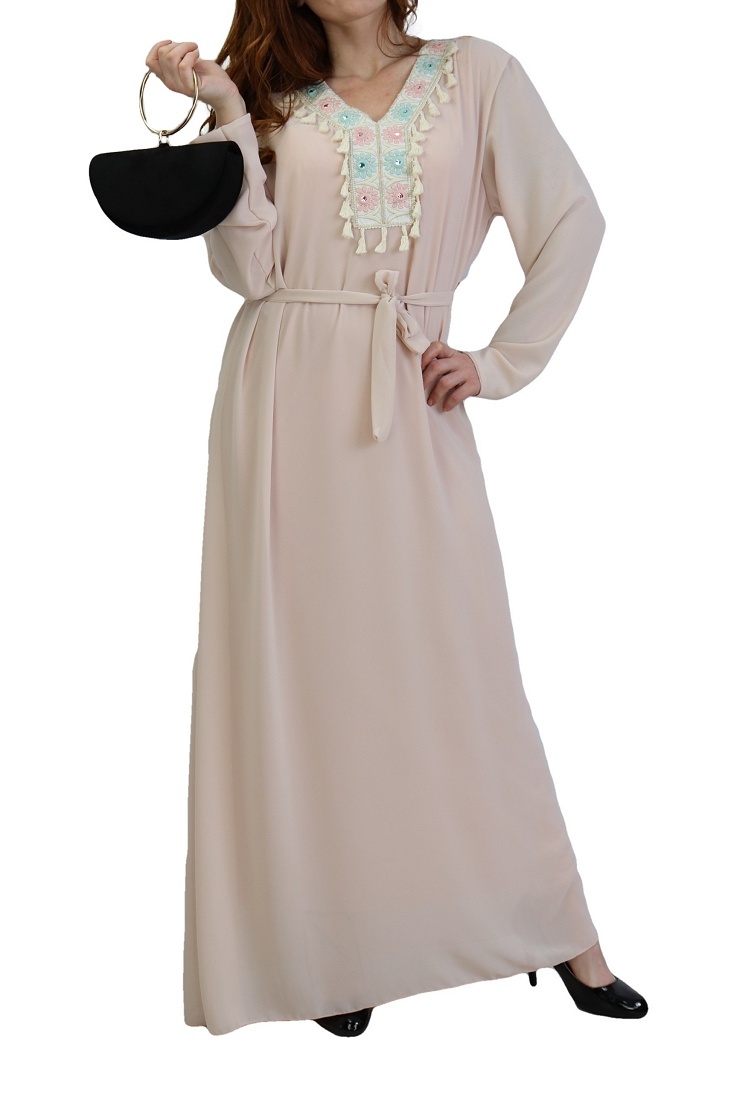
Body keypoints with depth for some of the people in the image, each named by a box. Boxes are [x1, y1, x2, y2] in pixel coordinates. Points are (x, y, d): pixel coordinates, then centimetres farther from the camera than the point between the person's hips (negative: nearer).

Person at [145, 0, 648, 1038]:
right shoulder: (275, 101, 11)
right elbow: (248, 267, -2)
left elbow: (573, 221, 3)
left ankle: (560, 931, 11)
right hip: (288, 404, 1)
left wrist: (503, 361, -2)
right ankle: (339, 948, 13)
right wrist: (227, 114, -6)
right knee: (305, 669, 2)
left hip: (411, 408, -1)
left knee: (458, 664, 0)